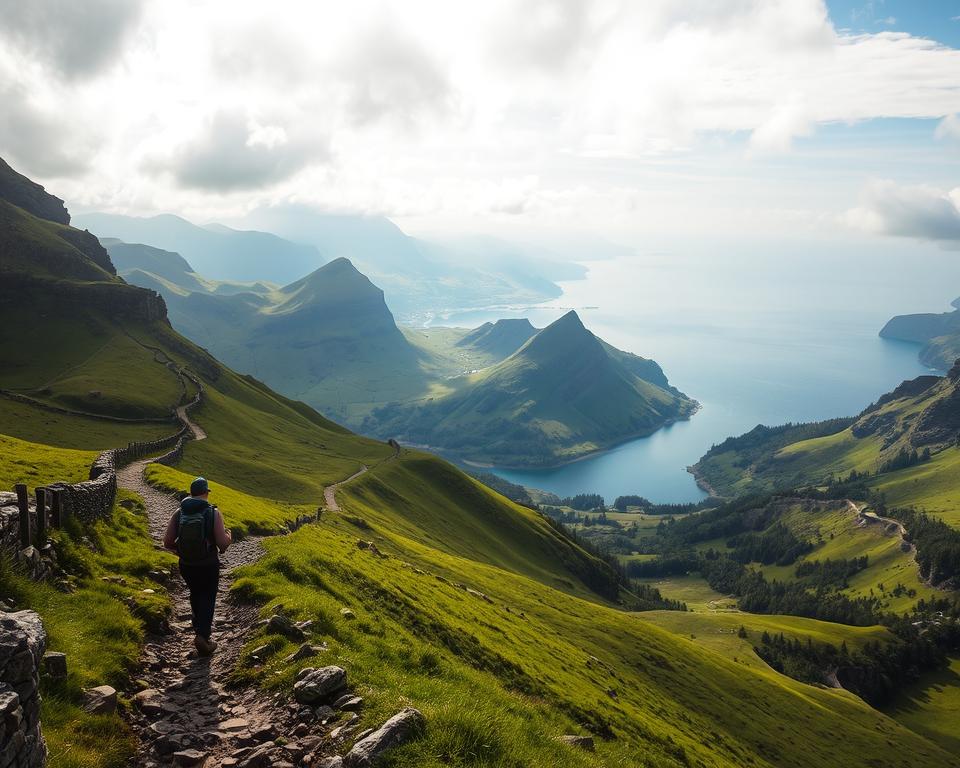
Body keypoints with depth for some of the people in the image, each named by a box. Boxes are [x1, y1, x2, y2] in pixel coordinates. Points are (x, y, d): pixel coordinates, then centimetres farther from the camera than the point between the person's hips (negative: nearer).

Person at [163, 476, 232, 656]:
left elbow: (167, 542, -8)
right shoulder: (213, 513, -16)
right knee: (207, 599, 15)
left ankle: (201, 626, 43)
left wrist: (180, 549, 13)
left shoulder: (179, 513, -6)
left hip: (186, 565, 3)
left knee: (196, 594, 28)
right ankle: (202, 635, -1)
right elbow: (223, 543, -19)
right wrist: (229, 537, 3)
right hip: (209, 565, -3)